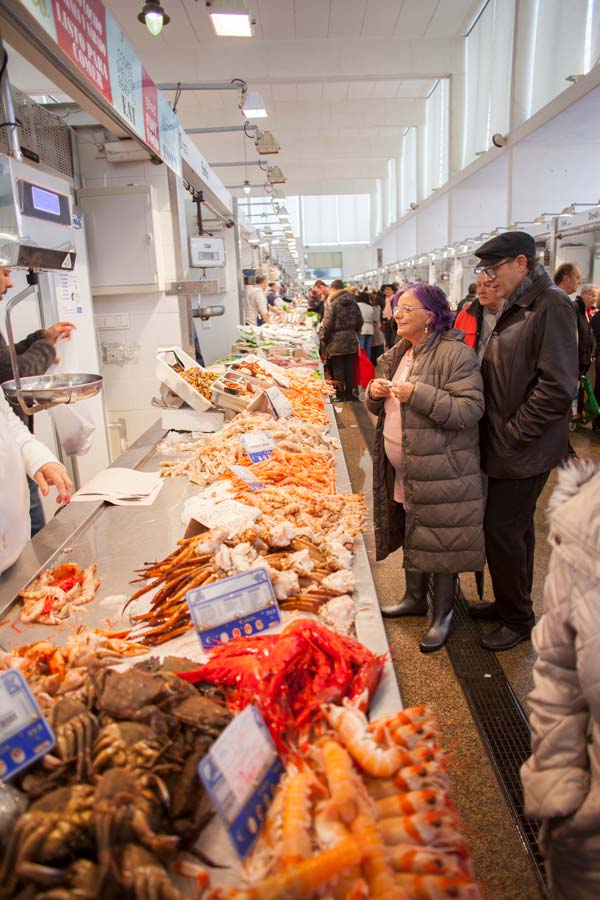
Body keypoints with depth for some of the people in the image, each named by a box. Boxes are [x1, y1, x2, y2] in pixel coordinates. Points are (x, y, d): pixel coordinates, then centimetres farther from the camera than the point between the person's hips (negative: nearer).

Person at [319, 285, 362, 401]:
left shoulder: (332, 303, -12)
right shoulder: (353, 302, 5)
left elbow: (327, 325, -12)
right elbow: (360, 321, 10)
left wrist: (324, 339, 2)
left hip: (336, 343, -5)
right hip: (351, 341, 5)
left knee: (338, 370, 2)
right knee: (350, 369, 12)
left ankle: (341, 396, 5)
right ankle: (350, 395, 19)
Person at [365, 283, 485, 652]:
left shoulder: (455, 353, -15)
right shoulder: (399, 353, 12)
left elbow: (471, 409, -23)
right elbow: (381, 408, 19)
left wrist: (417, 394, -28)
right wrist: (375, 392, -4)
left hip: (441, 470, -8)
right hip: (402, 469, 8)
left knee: (439, 541, 3)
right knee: (411, 534, 20)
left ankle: (442, 614, 22)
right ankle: (415, 598, 39)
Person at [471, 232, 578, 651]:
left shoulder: (551, 306, -16)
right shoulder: (515, 307, 13)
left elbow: (557, 386, -22)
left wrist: (512, 434, -18)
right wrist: (499, 433, 10)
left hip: (526, 450, -9)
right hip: (507, 446, 9)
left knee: (502, 529, -1)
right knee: (516, 526, 18)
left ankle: (518, 619, 17)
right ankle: (511, 603, 33)